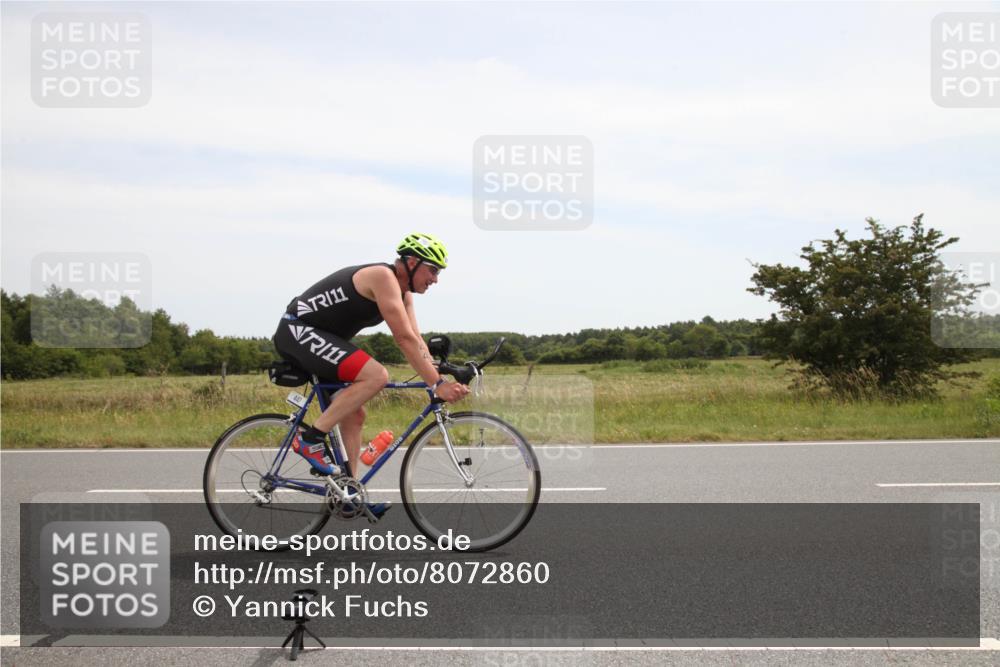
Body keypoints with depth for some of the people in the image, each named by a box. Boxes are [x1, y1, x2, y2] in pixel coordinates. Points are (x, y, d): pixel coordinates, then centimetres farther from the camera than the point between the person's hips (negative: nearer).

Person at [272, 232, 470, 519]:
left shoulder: (402, 292, 10)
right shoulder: (384, 277, -20)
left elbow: (416, 340, 6)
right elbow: (405, 339, -26)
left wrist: (442, 379, -7)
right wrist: (437, 385, -26)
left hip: (316, 337, 11)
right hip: (297, 330, -11)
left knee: (354, 415, 9)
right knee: (376, 375, -25)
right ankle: (310, 438, -18)